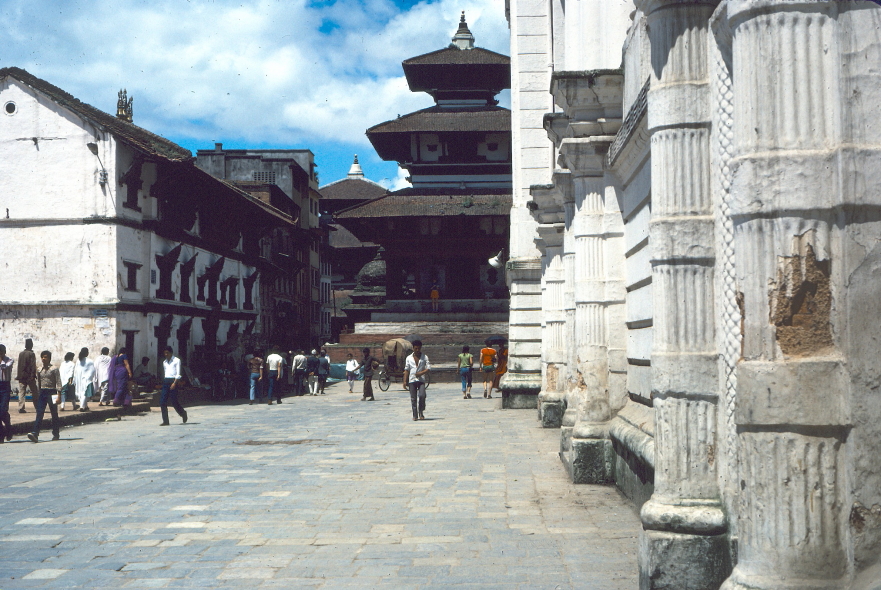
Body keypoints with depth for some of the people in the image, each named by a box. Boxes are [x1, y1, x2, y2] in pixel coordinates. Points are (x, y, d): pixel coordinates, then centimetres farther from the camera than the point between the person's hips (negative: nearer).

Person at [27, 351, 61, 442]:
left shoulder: (54, 369, -4)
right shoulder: (39, 370, 10)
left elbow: (58, 383, -6)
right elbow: (38, 383, 17)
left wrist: (59, 396, -12)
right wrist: (37, 395, 13)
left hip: (51, 393, -4)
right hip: (42, 393, 4)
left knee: (54, 414, 5)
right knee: (39, 414, -7)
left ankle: (56, 434, 15)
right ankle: (35, 434, -17)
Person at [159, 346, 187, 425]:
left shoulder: (176, 360, -1)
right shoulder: (164, 362, 17)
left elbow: (178, 374, -7)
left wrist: (174, 383, -16)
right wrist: (164, 382, 12)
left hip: (173, 381, -6)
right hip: (165, 381, 6)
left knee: (174, 401, -2)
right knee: (162, 401, -4)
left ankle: (183, 413, 25)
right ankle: (165, 421, -2)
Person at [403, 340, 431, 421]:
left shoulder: (424, 357, 6)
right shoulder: (409, 358, 10)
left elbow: (428, 368, 1)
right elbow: (406, 370, 10)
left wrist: (421, 373, -15)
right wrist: (405, 381, 3)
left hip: (421, 380, -1)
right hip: (412, 380, 1)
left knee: (422, 395, -16)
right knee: (413, 398, -1)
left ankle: (421, 413, 0)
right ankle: (415, 415, 6)